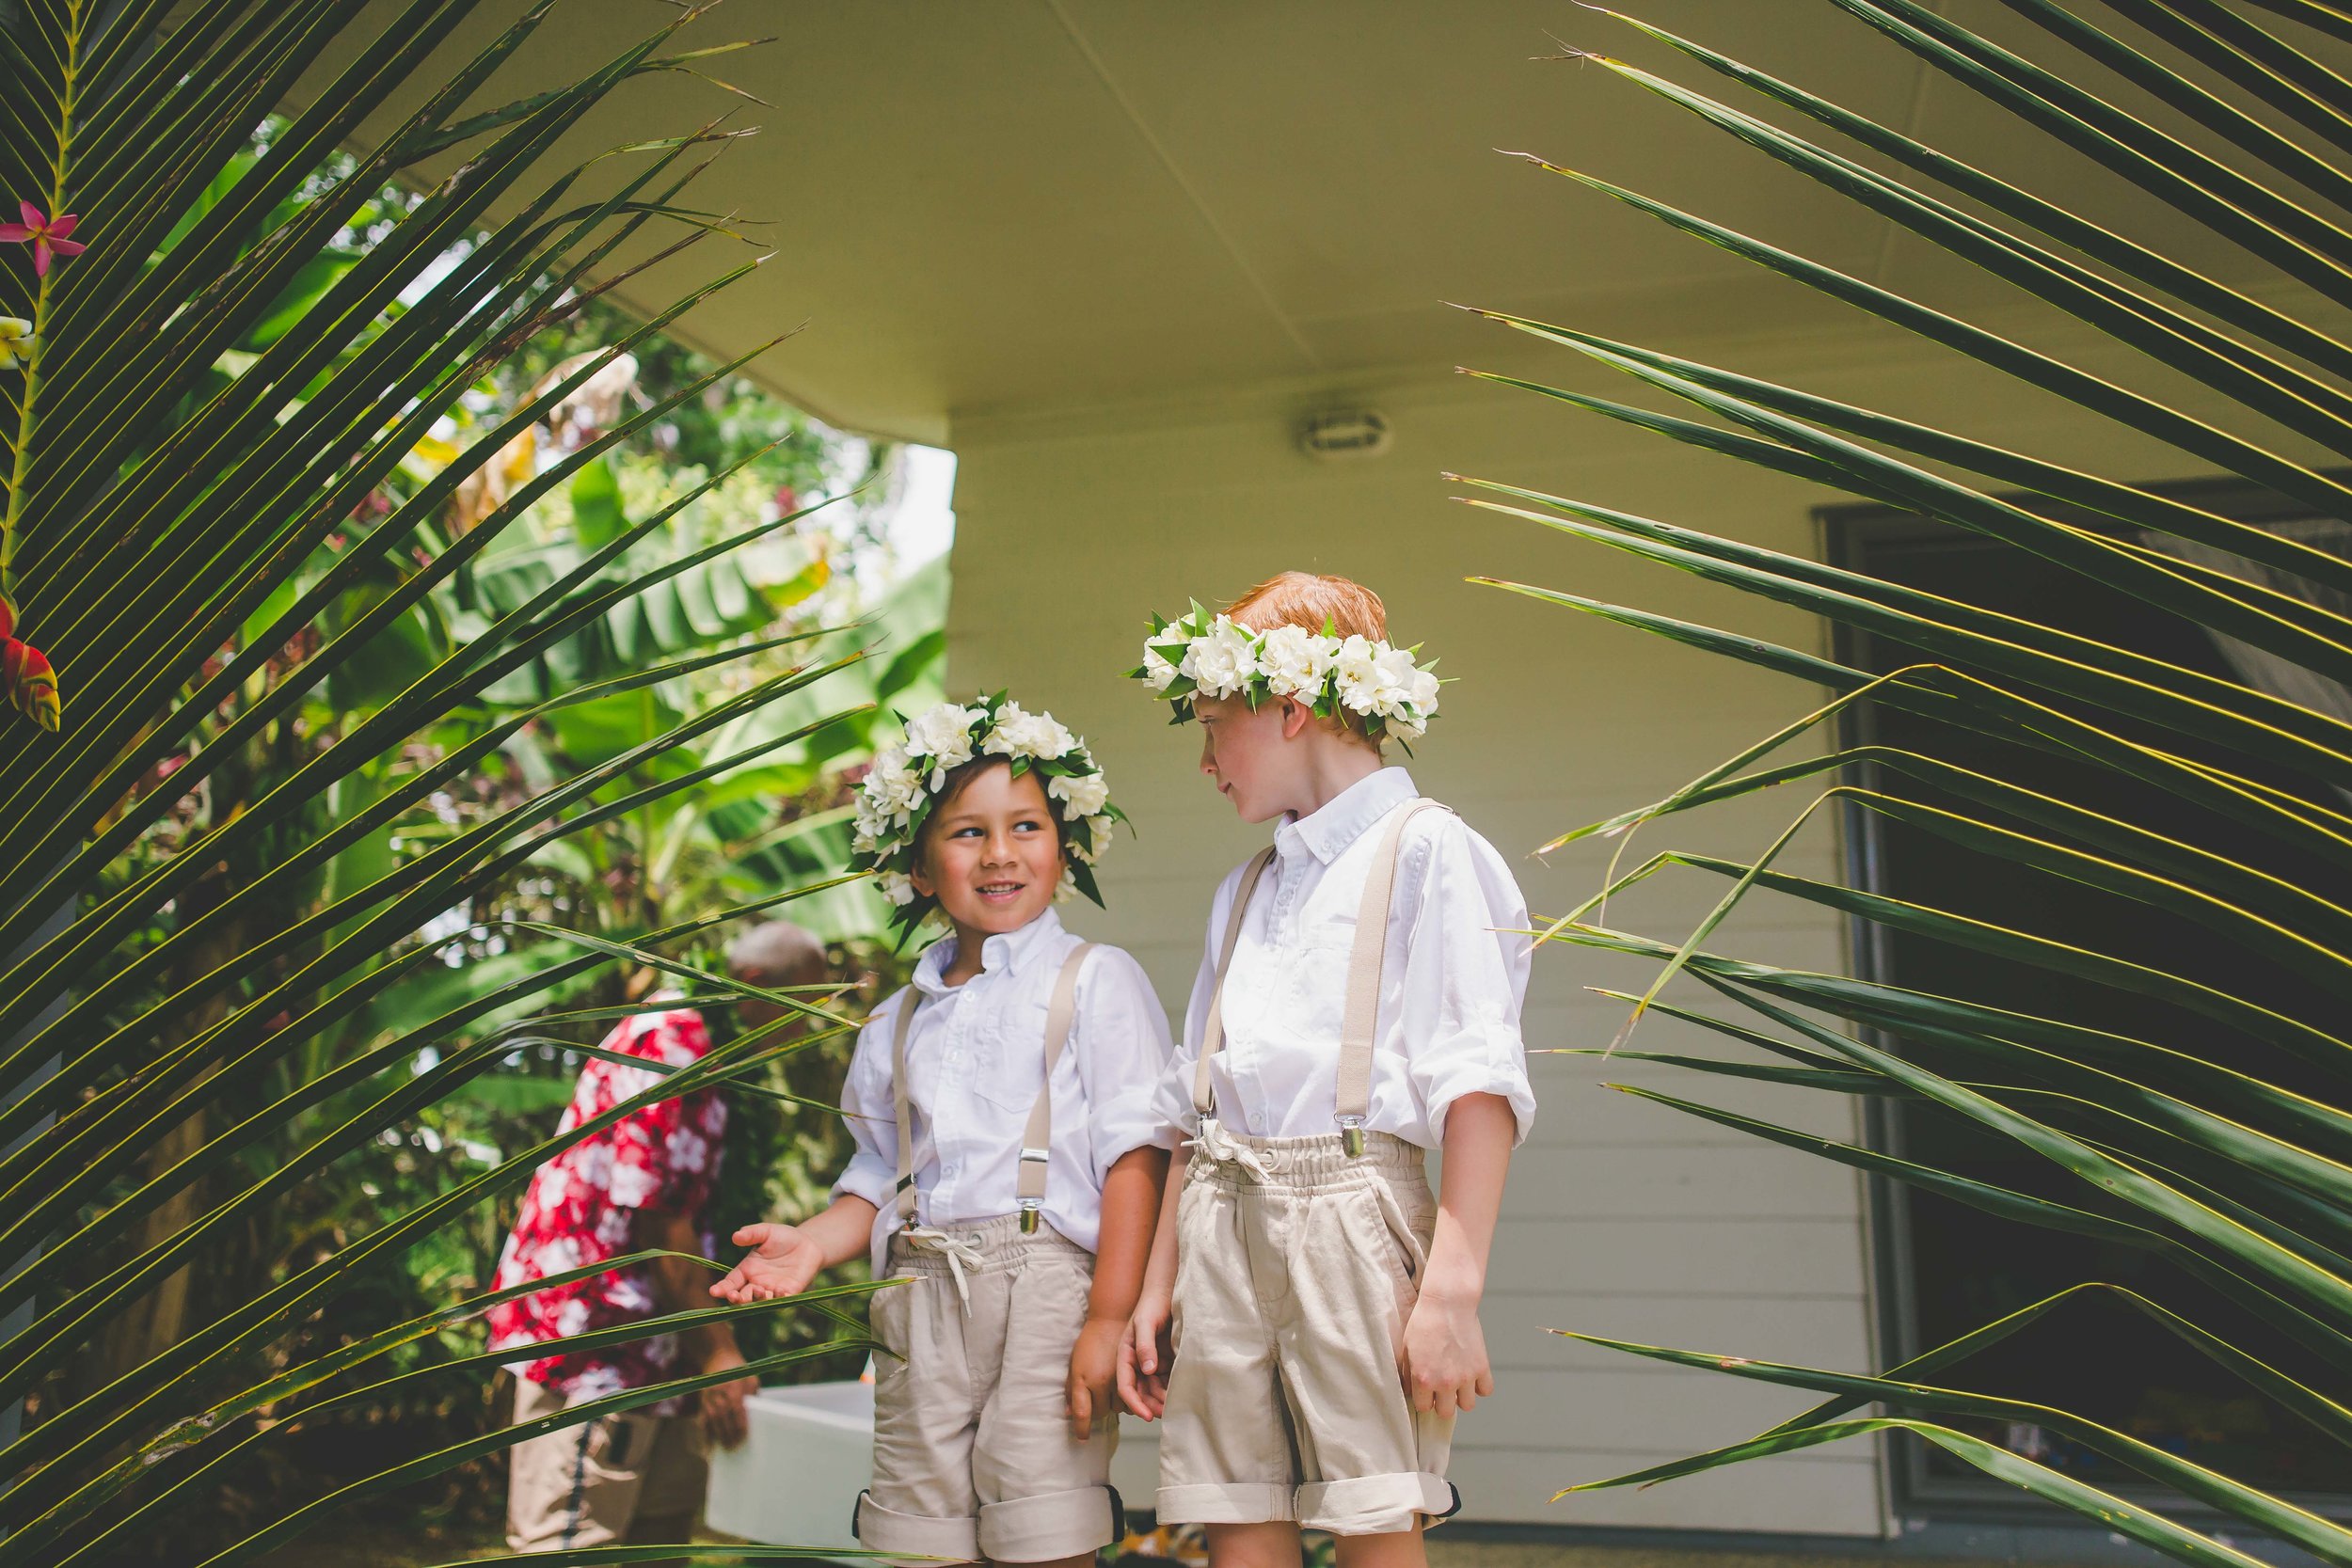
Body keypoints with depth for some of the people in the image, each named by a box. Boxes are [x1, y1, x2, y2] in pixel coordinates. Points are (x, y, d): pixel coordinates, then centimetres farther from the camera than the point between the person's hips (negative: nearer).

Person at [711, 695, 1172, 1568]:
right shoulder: (897, 1022, 19)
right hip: (920, 1298, 5)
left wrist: (1109, 1318, -12)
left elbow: (1134, 1157, -5)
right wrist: (814, 1244, 2)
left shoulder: (1094, 981, 2)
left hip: (1045, 1282, -5)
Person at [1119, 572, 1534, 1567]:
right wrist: (1158, 1282, 18)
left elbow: (1478, 1082, -9)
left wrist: (1453, 1287, -17)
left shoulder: (1423, 848, 1)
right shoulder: (1244, 889, 22)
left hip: (1348, 1202, -6)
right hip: (1220, 1224, 6)